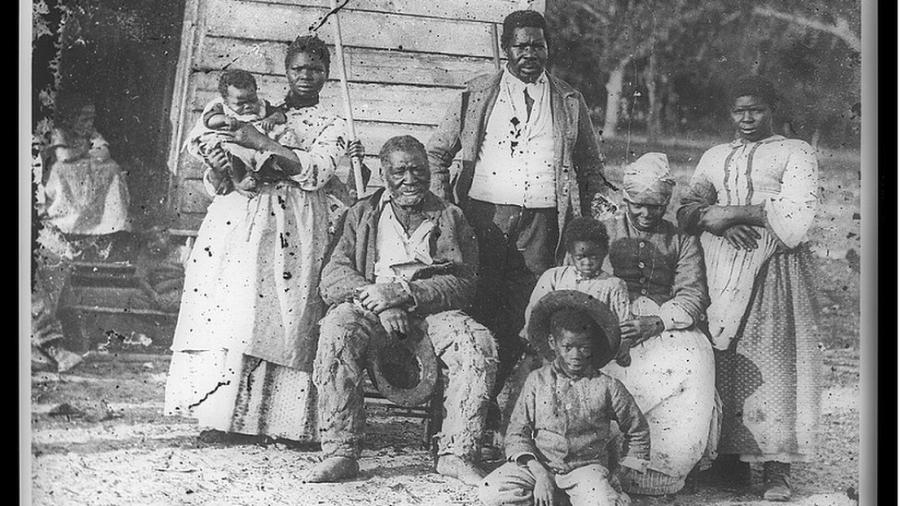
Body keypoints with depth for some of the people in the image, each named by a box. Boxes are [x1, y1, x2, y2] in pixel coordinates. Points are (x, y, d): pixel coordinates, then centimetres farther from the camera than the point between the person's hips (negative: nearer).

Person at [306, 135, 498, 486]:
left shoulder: (450, 217, 13)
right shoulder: (362, 214, 15)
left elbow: (462, 285, -1)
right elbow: (333, 278, 2)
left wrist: (403, 293, -17)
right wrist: (377, 300, -18)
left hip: (433, 309, 0)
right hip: (372, 308, 0)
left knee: (479, 346, -29)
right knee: (337, 328, -33)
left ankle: (456, 453, -22)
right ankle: (340, 452, -29)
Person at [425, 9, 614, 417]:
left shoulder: (570, 101, 15)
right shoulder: (478, 94, 12)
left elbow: (591, 166, 20)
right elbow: (437, 151, 15)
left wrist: (593, 213, 7)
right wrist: (442, 204, 2)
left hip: (542, 219, 1)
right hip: (484, 213, -1)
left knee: (525, 315, -3)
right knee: (477, 308, -4)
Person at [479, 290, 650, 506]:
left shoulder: (606, 386, -1)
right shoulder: (537, 380, 1)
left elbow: (638, 431, 12)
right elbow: (517, 432, -1)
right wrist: (538, 472, -14)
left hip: (586, 465, -2)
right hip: (540, 463, 2)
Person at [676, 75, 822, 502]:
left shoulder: (795, 153, 11)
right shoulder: (714, 158, 25)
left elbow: (795, 215, -4)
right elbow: (687, 210, 13)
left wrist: (732, 211, -7)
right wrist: (717, 222, -9)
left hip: (774, 267, -3)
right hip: (720, 271, 4)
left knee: (774, 358, -10)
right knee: (724, 359, -5)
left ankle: (776, 467, -9)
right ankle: (730, 455, -1)